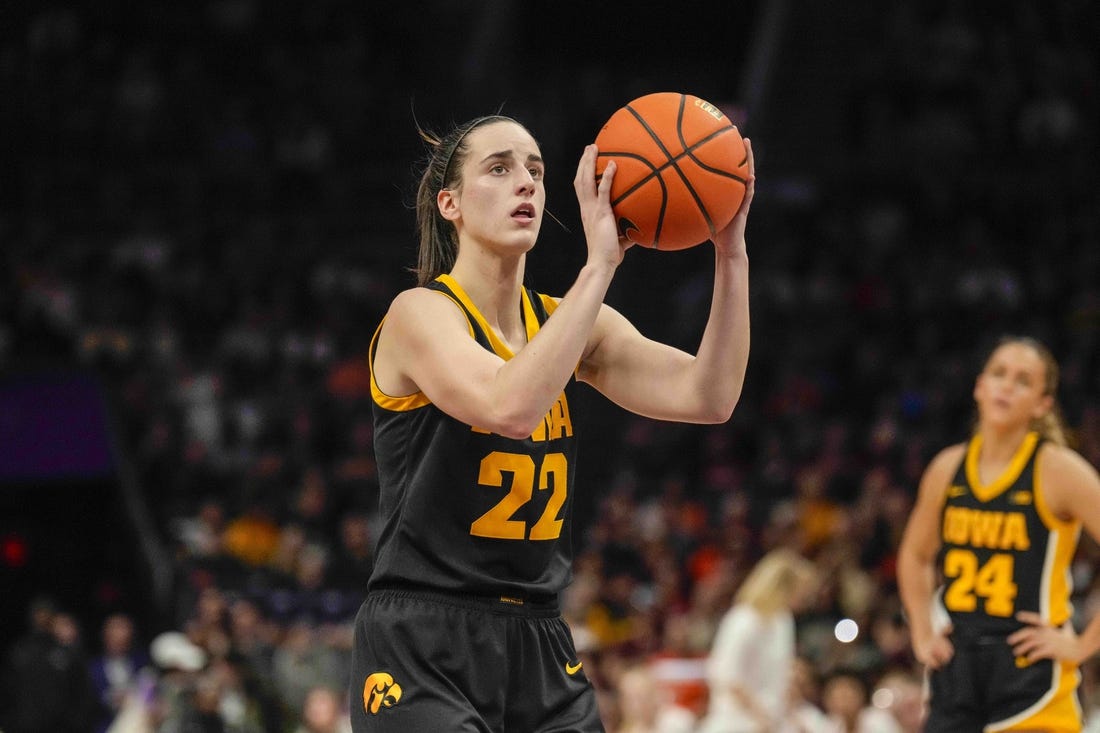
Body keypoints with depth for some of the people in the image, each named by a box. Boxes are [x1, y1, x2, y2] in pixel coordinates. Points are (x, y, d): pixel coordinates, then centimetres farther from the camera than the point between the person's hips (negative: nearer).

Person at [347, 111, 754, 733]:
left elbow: (709, 397, -4)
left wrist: (731, 252, -14)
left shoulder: (566, 323, 9)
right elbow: (509, 407, -29)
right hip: (421, 651, -6)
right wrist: (600, 265, -27)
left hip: (541, 651, 6)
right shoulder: (420, 314, -8)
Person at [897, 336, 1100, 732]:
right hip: (955, 667, 5)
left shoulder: (1057, 470, -9)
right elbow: (914, 556, 24)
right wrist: (922, 635, 13)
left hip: (1032, 673, -5)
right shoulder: (948, 468, 7)